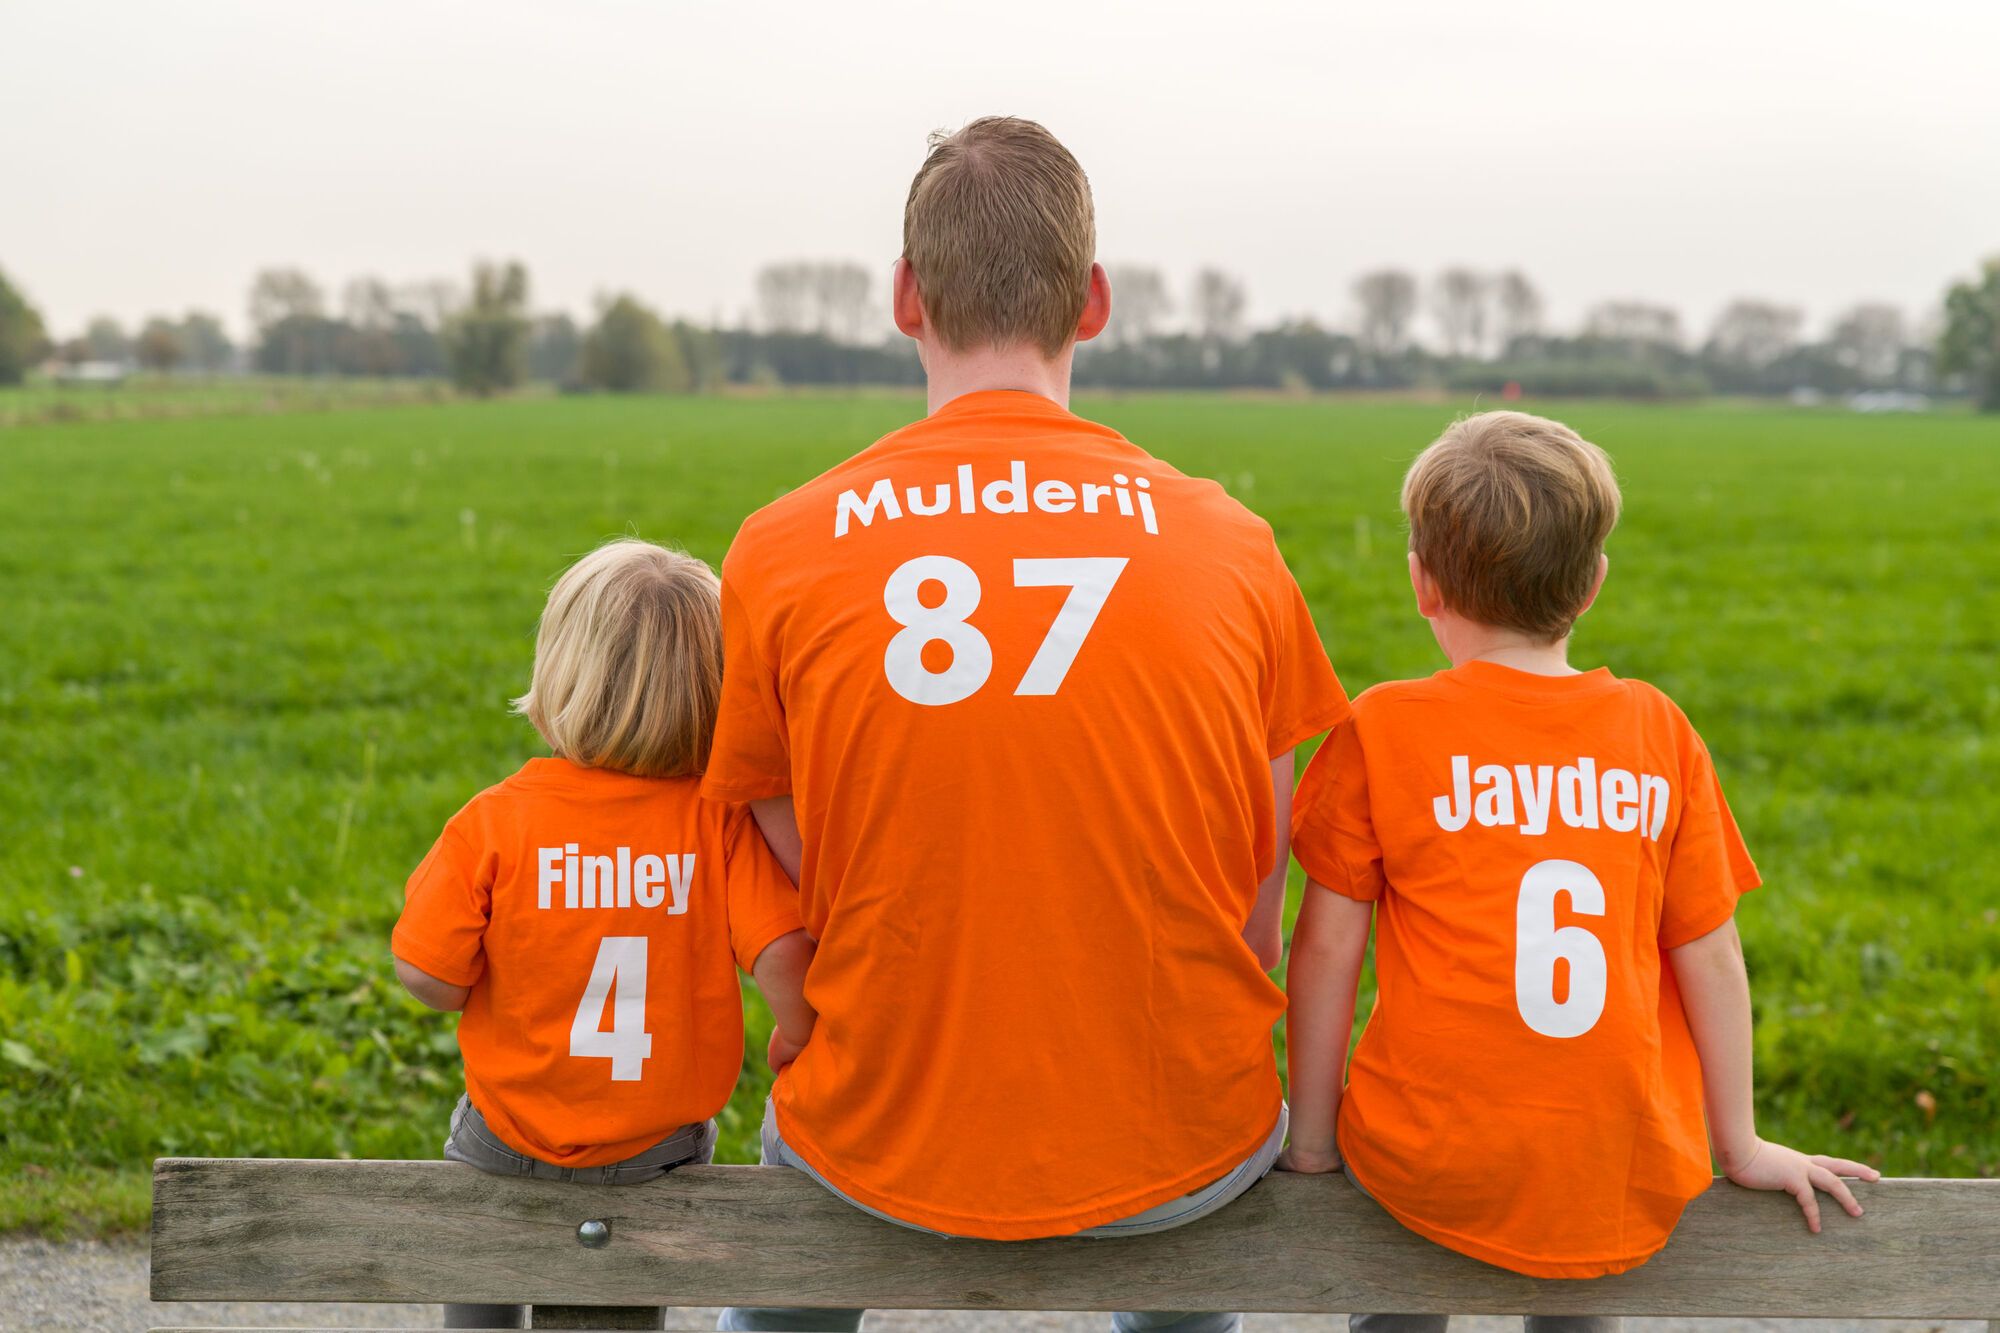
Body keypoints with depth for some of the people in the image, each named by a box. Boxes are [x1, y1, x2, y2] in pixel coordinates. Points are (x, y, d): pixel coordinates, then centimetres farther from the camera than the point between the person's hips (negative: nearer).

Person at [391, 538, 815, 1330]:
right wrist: (804, 1060, -6)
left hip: (513, 1137, 0)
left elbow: (426, 976, -16)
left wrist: (498, 995, 6)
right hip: (659, 1139, 1)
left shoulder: (495, 824, -17)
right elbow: (783, 961, -25)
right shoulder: (722, 821, -18)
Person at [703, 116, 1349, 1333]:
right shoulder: (1232, 543, -6)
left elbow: (801, 879, -1)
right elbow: (1262, 915, 0)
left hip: (892, 1157, 0)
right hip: (1180, 1156, 1)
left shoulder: (781, 551, -9)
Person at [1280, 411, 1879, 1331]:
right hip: (1630, 1194, 2)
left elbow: (1326, 950, -4)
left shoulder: (1382, 731, -6)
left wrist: (1311, 1138, 8)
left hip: (1439, 1175, -2)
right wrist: (1742, 1146, 15)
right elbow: (1708, 955, 4)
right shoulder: (1657, 731, 0)